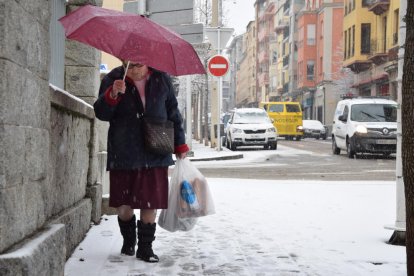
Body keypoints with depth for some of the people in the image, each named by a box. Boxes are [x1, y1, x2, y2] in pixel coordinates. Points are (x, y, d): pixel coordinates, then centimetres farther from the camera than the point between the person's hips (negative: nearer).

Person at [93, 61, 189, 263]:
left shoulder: (161, 80, 4)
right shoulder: (112, 80, -1)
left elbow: (173, 113, 12)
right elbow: (101, 114, -6)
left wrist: (180, 145, 11)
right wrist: (112, 95, -26)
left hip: (154, 154, 1)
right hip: (123, 154, 0)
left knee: (150, 202, 1)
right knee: (122, 203, 6)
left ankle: (145, 246, 15)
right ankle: (128, 240, 30)